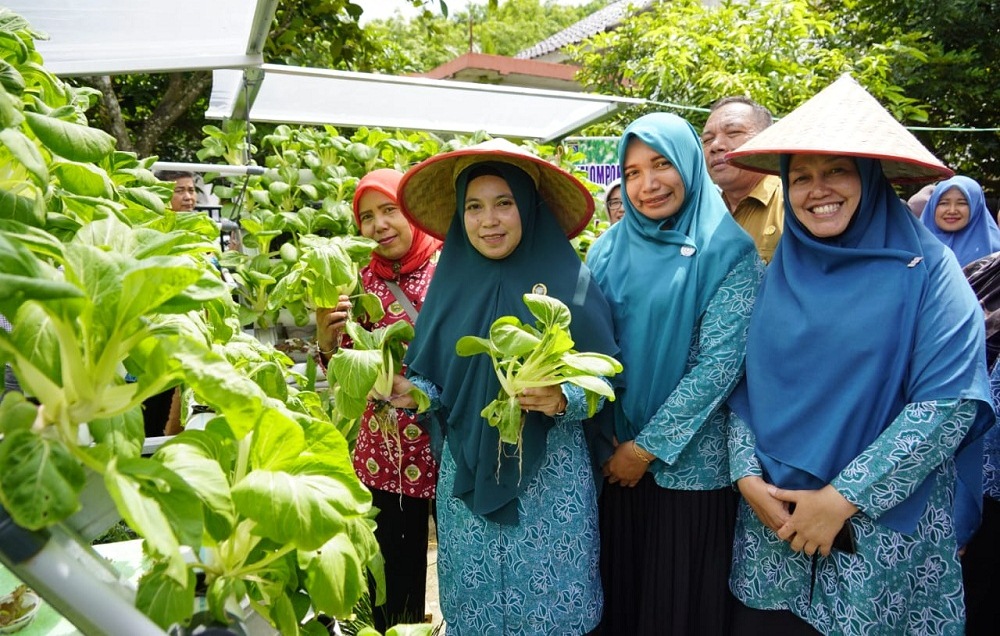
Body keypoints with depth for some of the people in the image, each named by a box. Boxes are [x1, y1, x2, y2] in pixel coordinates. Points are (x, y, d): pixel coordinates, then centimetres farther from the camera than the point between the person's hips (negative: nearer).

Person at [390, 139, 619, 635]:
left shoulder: (567, 280, -8)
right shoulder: (451, 282, 3)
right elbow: (435, 379, 9)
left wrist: (564, 399, -24)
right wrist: (412, 391, -12)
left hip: (549, 478, -3)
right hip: (466, 475, 3)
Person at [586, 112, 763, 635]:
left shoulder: (728, 251, -8)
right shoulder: (610, 249, 5)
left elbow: (719, 363, -14)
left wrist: (648, 447, -14)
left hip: (691, 464, -3)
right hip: (614, 457, 4)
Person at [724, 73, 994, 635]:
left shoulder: (926, 268, -6)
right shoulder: (779, 273, 4)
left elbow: (950, 400, -14)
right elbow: (743, 384, 5)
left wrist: (843, 497, -17)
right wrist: (748, 477, -10)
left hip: (886, 533, -3)